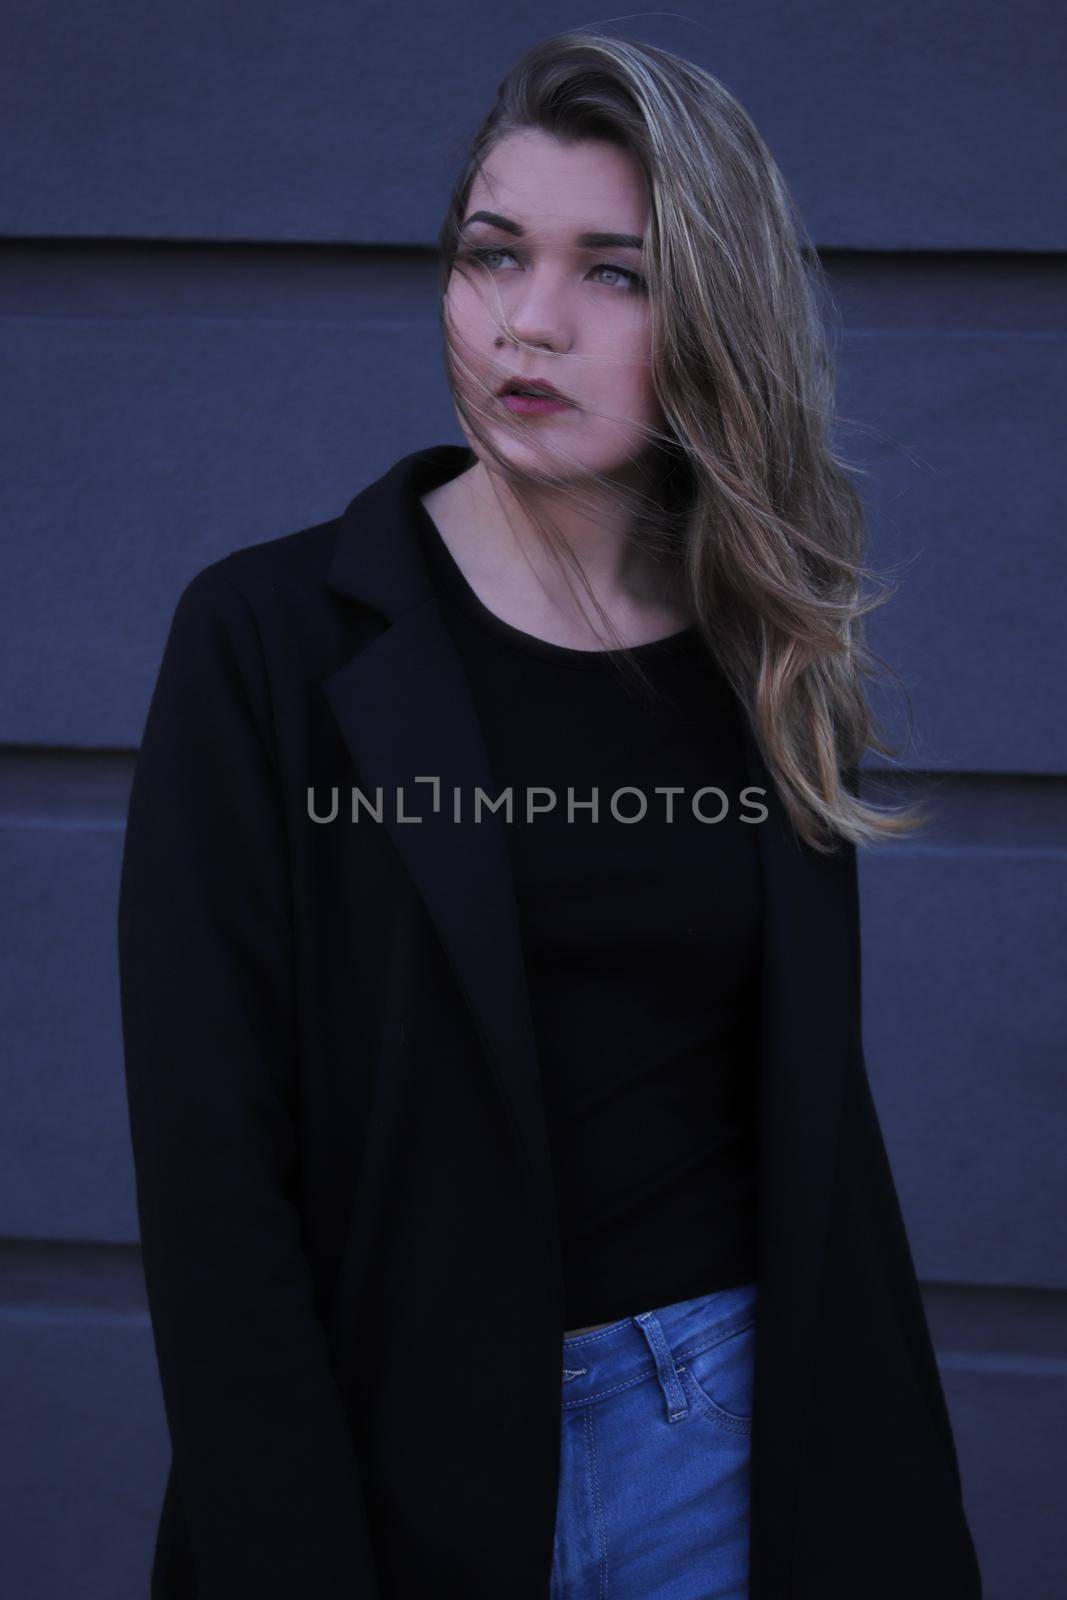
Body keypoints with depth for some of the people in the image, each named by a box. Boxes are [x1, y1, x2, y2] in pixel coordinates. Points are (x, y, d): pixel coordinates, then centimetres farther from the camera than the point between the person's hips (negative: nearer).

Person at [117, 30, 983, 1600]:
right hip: (394, 1447, -2)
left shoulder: (775, 672, 2)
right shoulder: (270, 634, -9)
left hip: (724, 1426, 3)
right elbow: (207, 1149, -12)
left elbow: (817, 1118, 8)